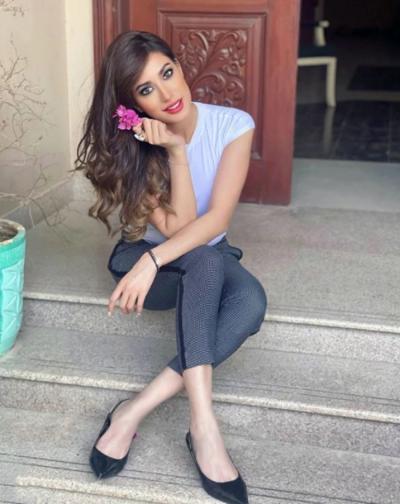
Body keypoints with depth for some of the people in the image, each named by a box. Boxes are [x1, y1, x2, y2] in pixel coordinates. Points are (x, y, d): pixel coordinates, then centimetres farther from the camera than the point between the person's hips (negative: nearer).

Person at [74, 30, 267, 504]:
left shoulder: (234, 125, -17)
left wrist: (154, 260, -39)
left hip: (209, 261, 2)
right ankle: (203, 424, -43)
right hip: (144, 258, -1)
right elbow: (174, 226, -23)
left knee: (251, 302, -34)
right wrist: (176, 153, -30)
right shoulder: (131, 144, -16)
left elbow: (217, 219, -26)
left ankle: (135, 410, -34)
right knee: (206, 260, -37)